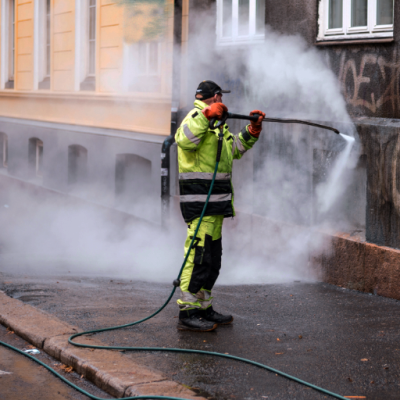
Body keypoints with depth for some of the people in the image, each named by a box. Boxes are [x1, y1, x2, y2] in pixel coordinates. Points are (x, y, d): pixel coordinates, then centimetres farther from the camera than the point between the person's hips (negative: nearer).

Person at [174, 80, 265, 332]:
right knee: (198, 255, -12)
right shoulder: (196, 117, -8)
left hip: (214, 205, 11)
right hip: (200, 202, -11)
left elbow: (235, 149, 37)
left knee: (212, 258, 15)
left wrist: (252, 131, 26)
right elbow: (185, 140, -30)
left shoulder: (215, 123, 25)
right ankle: (188, 313, -11)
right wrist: (206, 115, -31)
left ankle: (204, 309, 23)